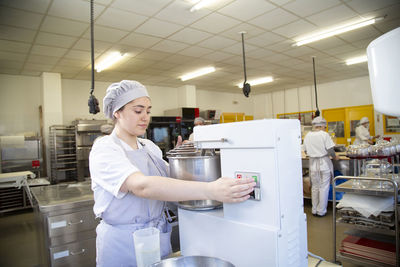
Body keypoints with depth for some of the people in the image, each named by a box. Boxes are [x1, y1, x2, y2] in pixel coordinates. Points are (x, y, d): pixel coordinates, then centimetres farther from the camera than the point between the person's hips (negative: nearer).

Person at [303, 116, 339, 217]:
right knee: (324, 188, 6)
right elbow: (330, 150, -12)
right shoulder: (324, 134, -10)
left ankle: (314, 210, 22)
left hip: (313, 164, 4)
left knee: (315, 187, 14)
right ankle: (321, 211, 13)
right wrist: (335, 157, 6)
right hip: (324, 163, -4)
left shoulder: (308, 136, 3)